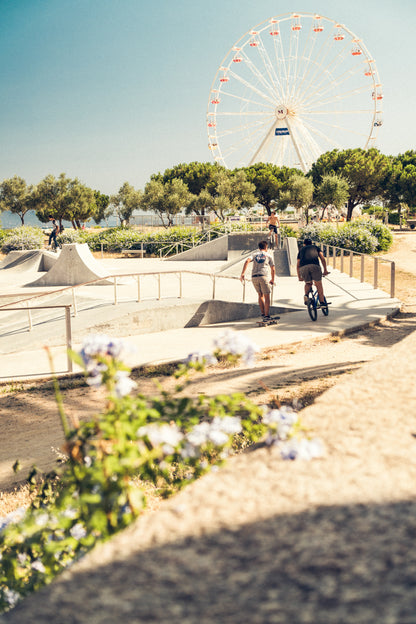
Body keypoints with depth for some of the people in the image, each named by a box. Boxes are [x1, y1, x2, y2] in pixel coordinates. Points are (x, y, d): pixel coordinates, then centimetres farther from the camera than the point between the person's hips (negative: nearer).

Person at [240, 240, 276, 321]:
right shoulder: (269, 255, 13)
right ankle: (266, 315, -4)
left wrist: (242, 274, -8)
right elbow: (273, 269, 7)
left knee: (260, 295, 19)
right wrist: (272, 280, 20)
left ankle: (263, 313, 18)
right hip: (264, 276, -3)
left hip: (254, 277, 3)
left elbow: (247, 261, -4)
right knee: (266, 296, 2)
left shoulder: (254, 255, 16)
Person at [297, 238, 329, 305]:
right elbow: (323, 258, 18)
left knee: (308, 283, 21)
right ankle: (322, 302, 5)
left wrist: (299, 277, 40)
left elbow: (298, 265, 33)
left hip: (303, 267, 2)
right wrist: (325, 270, 24)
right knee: (318, 284, 8)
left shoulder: (301, 249, 34)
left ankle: (306, 295, -6)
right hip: (315, 266, -1)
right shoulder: (315, 247, 31)